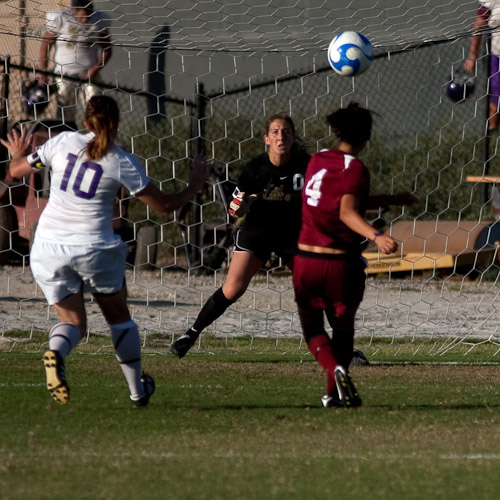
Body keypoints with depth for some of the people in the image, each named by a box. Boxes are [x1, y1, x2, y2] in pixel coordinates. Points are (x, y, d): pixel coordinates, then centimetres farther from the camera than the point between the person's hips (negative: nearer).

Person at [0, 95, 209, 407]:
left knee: (73, 321, 12)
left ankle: (55, 353, -23)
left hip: (48, 248, 2)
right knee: (119, 317, 21)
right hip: (93, 248, -2)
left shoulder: (63, 142, -1)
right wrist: (195, 186, 19)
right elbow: (165, 205, 1)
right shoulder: (124, 163, -6)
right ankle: (138, 390, 28)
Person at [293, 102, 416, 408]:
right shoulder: (355, 169, -12)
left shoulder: (317, 161, 8)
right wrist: (376, 237, -39)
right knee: (343, 329, 19)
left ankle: (337, 369, -15)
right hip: (342, 262, -4)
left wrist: (393, 200, 25)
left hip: (306, 259, 4)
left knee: (313, 328, 14)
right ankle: (334, 393, 17)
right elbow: (347, 212, -26)